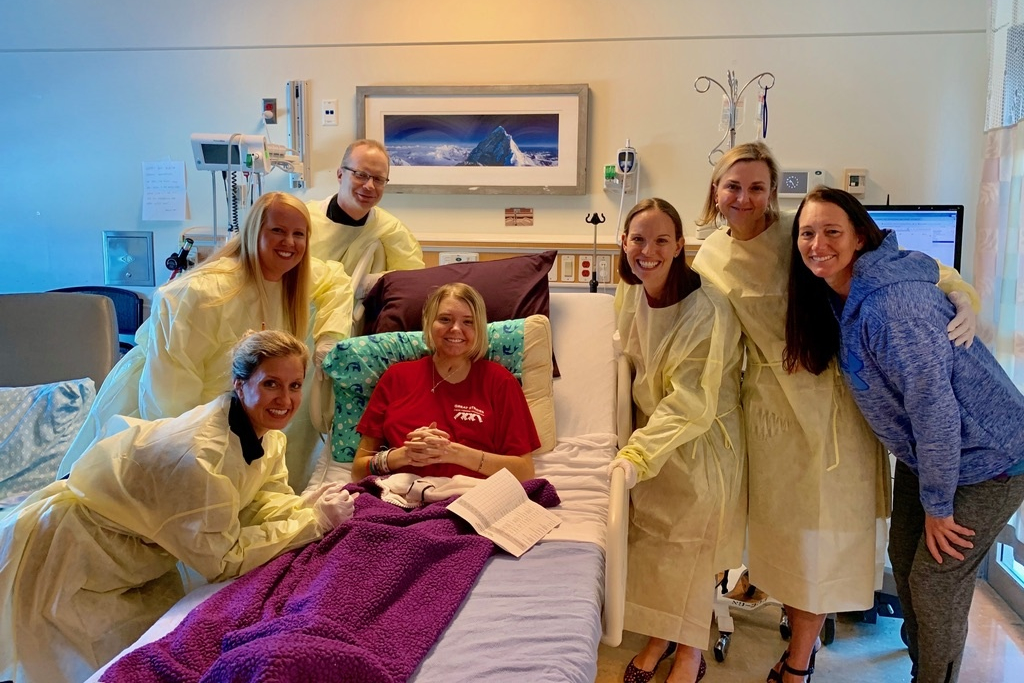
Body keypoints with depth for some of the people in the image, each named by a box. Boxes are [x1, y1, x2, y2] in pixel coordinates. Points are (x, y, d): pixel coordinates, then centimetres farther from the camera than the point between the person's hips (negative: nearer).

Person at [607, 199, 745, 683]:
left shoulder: (707, 309, -26)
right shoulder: (629, 294, -4)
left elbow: (692, 404, -27)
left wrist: (638, 455, -32)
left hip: (701, 441, -6)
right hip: (653, 429, 6)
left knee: (690, 545, 4)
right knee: (650, 534, 11)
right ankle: (659, 635, 33)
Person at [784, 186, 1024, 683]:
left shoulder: (891, 304, -31)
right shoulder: (840, 297, -3)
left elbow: (934, 403, -29)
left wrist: (938, 505, -19)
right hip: (922, 452, 9)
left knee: (935, 581, 0)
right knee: (904, 561, 17)